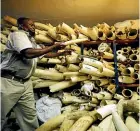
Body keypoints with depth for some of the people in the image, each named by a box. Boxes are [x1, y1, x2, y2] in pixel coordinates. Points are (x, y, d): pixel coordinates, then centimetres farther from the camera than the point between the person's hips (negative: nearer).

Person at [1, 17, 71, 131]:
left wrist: (62, 53, 26)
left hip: (25, 83, 8)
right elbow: (29, 53, -25)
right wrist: (54, 46, -19)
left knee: (30, 115, 9)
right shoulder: (18, 34, -9)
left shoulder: (32, 42, 18)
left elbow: (45, 54, 32)